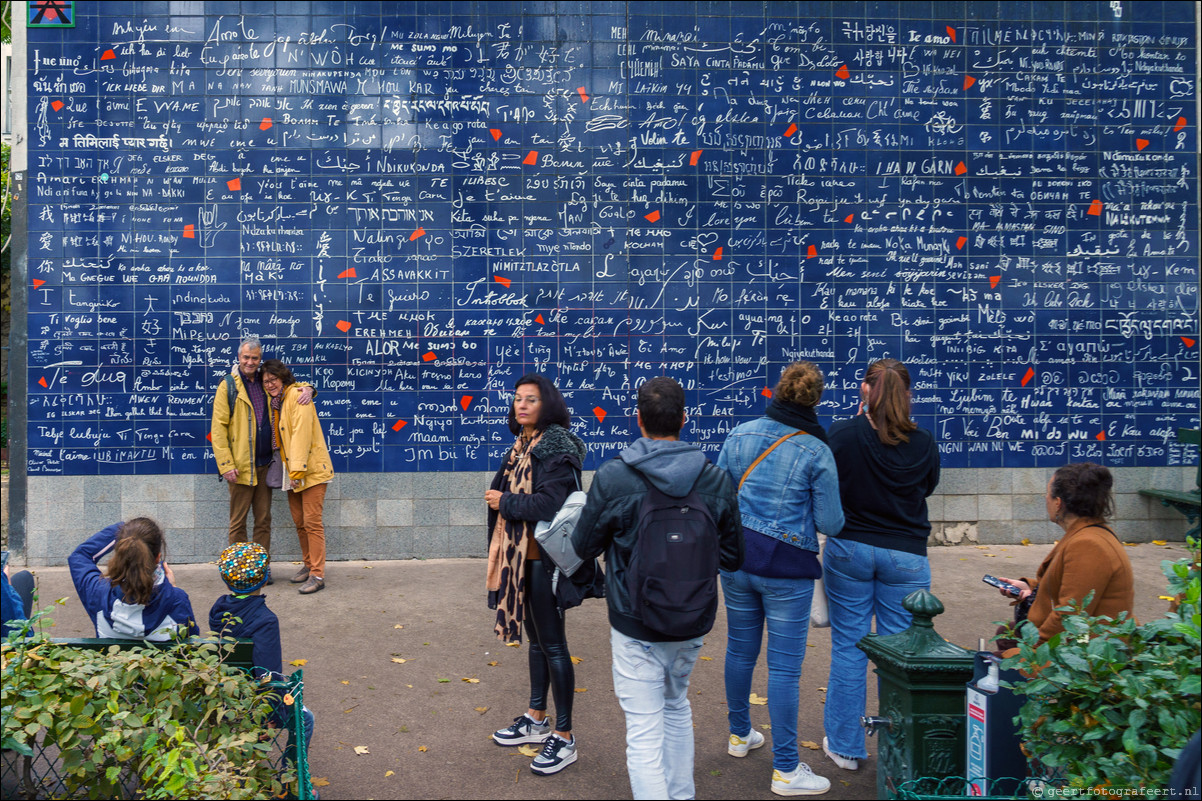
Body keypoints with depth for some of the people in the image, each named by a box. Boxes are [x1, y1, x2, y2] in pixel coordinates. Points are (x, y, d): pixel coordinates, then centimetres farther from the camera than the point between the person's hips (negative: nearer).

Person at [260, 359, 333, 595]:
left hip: (312, 469, -9)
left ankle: (317, 575, -5)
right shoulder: (275, 400, 14)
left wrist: (297, 469, -25)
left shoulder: (296, 395, -13)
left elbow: (301, 434, -21)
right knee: (299, 521, 14)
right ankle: (309, 565, 27)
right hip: (292, 470, 9)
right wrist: (291, 469, 8)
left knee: (312, 521, -9)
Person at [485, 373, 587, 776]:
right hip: (521, 555, 9)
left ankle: (564, 738, 10)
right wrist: (502, 500, 1)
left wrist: (504, 502, -14)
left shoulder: (557, 447, -16)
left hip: (546, 557, -9)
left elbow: (547, 504, -24)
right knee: (536, 638, 20)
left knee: (553, 645, -1)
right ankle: (536, 720, 34)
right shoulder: (523, 444, 12)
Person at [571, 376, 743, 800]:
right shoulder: (716, 480, -8)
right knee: (676, 706, 28)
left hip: (635, 626, -4)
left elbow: (585, 548, -4)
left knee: (645, 732, 2)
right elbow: (733, 557, 1)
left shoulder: (612, 477, -16)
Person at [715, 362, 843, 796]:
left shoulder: (740, 434, -2)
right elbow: (830, 523, -8)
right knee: (784, 666, 2)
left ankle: (739, 735, 39)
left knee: (740, 649, 20)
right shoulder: (817, 452, -12)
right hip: (786, 566, -4)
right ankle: (785, 769, 10)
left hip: (737, 556, 5)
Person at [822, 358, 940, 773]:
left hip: (848, 549, -1)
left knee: (848, 648, 9)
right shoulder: (923, 443, -5)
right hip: (906, 556, 1)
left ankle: (845, 746, 20)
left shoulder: (842, 434, -12)